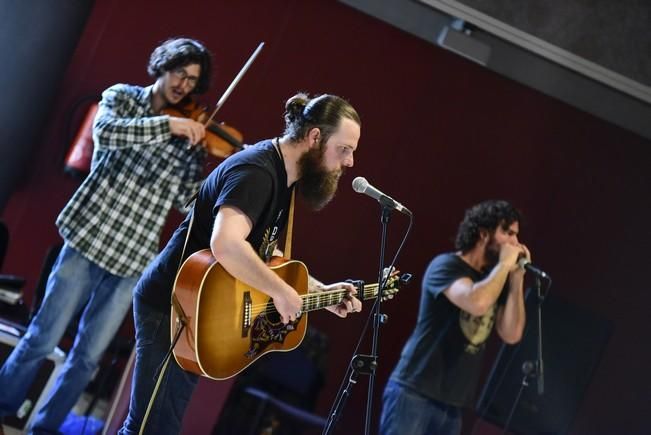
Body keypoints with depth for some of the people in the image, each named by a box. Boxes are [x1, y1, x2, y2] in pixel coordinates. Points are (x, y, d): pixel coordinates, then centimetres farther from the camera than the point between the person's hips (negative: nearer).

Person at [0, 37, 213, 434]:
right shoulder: (122, 97, 3)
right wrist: (167, 124, -25)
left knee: (87, 357, 6)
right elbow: (105, 131, -19)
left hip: (134, 258, 2)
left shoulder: (190, 140, 7)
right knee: (43, 339, 0)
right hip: (90, 236, -2)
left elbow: (189, 199, -1)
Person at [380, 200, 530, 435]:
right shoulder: (447, 265, -7)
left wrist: (516, 278, 0)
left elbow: (511, 334, 4)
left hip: (452, 402, 7)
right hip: (414, 391, -7)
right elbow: (477, 303, -26)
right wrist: (505, 264, -12)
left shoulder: (496, 281, 15)